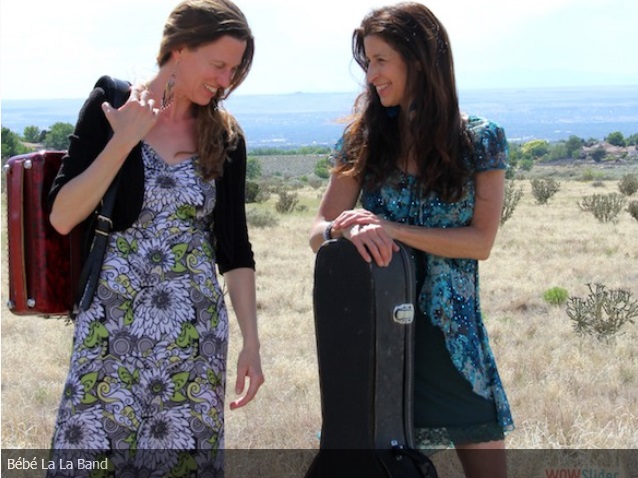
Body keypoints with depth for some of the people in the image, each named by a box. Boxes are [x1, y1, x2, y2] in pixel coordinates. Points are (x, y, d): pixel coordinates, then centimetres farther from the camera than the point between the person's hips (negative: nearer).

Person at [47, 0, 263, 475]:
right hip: (114, 323, -2)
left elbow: (234, 247, 7)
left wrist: (251, 341, 2)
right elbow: (62, 218, -8)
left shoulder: (224, 136, 5)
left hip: (194, 330, 3)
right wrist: (124, 141, -14)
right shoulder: (108, 108, -3)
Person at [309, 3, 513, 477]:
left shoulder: (481, 139, -2)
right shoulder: (362, 139, 3)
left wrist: (393, 230, -20)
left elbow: (481, 241, -9)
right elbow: (319, 231, 1)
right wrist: (346, 228, -24)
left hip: (451, 332, -1)